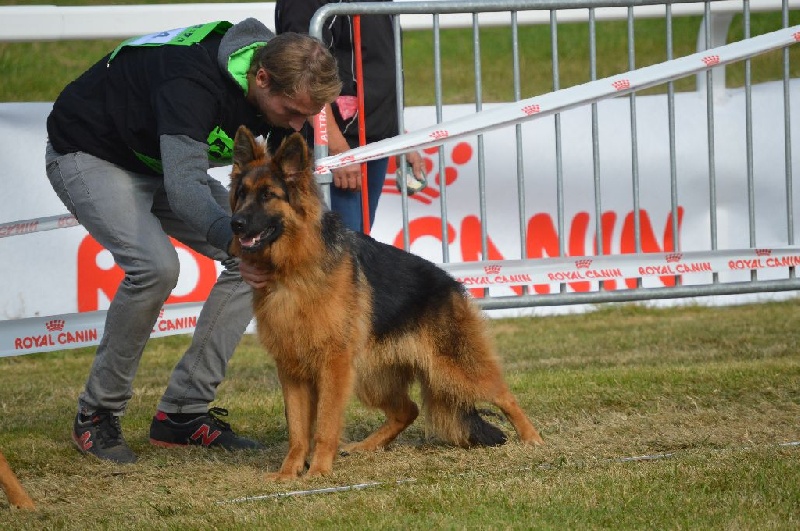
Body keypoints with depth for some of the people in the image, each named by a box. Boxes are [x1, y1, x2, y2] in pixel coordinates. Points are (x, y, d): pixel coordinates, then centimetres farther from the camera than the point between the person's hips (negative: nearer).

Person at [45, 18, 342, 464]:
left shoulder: (285, 91, -13)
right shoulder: (194, 80, -37)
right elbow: (185, 188, -48)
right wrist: (236, 240, -64)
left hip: (158, 164, 8)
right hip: (88, 154, -8)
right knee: (155, 265, -30)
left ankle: (184, 411, 0)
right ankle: (98, 416, -11)